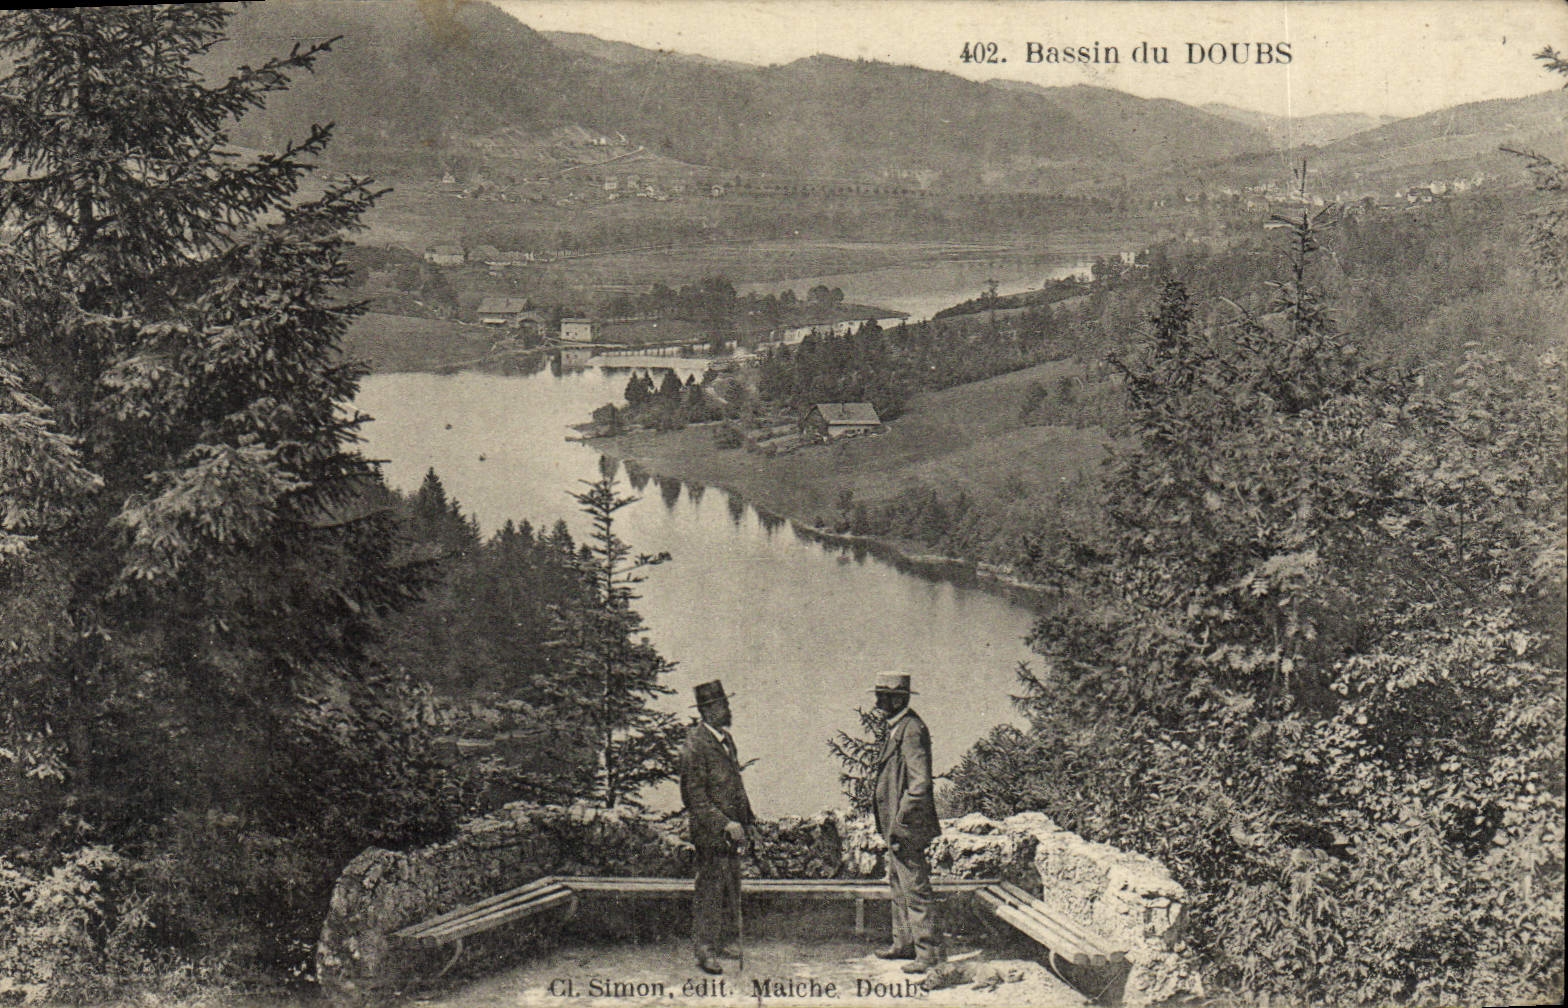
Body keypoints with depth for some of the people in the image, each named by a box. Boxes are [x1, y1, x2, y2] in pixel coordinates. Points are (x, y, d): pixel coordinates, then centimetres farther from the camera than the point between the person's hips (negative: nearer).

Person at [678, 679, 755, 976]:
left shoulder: (726, 739, 13)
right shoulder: (695, 745, -15)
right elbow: (694, 796, -17)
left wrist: (746, 819, 18)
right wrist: (724, 824, -20)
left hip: (731, 827, 9)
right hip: (709, 830, -9)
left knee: (730, 887, 12)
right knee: (710, 889, -5)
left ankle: (718, 942, 22)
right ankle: (705, 950, 2)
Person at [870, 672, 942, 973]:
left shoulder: (912, 730, -19)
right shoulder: (896, 727, 13)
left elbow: (920, 782, -23)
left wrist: (900, 821, -22)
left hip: (907, 824, -11)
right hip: (895, 824, 11)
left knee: (915, 889, -6)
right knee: (899, 885, 18)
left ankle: (928, 953, -2)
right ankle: (904, 943, 29)